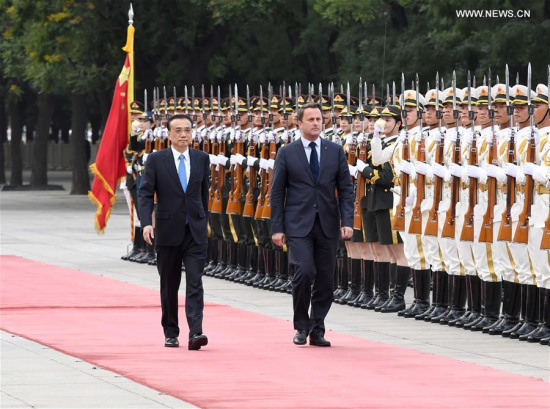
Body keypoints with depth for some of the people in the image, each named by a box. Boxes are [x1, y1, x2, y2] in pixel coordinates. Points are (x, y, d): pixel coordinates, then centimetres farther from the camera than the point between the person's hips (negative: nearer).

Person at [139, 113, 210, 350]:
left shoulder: (201, 159, 6)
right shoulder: (156, 160, -2)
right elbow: (145, 194, -5)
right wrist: (147, 223, -17)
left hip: (195, 232, 1)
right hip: (168, 232, -1)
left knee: (195, 283, -10)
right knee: (169, 285, 9)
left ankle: (195, 333, -18)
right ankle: (171, 333, 20)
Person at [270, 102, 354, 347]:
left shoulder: (336, 151, 8)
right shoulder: (287, 153, 2)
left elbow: (346, 189, 7)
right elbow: (277, 193, 3)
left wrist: (347, 222, -4)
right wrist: (277, 228, -3)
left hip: (328, 225, 3)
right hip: (298, 225, -3)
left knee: (325, 279, 3)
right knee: (304, 272, -16)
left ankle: (317, 331, 15)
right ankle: (301, 326, 2)